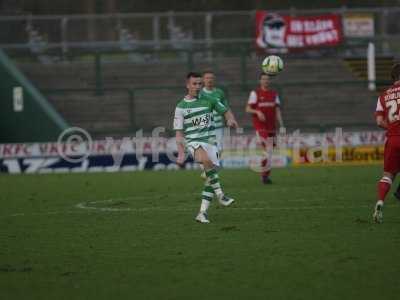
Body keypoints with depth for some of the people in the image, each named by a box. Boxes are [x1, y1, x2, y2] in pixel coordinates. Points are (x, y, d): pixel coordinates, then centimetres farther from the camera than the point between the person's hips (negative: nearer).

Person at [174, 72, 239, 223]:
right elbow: (179, 133, 2)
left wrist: (230, 119, -5)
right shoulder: (181, 107, 2)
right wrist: (181, 153, -7)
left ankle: (202, 213, 6)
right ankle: (220, 195, -32)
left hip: (210, 142, 4)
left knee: (211, 177, -2)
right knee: (207, 160, -35)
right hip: (193, 142, -4)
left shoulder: (208, 100, 7)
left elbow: (225, 111, 19)